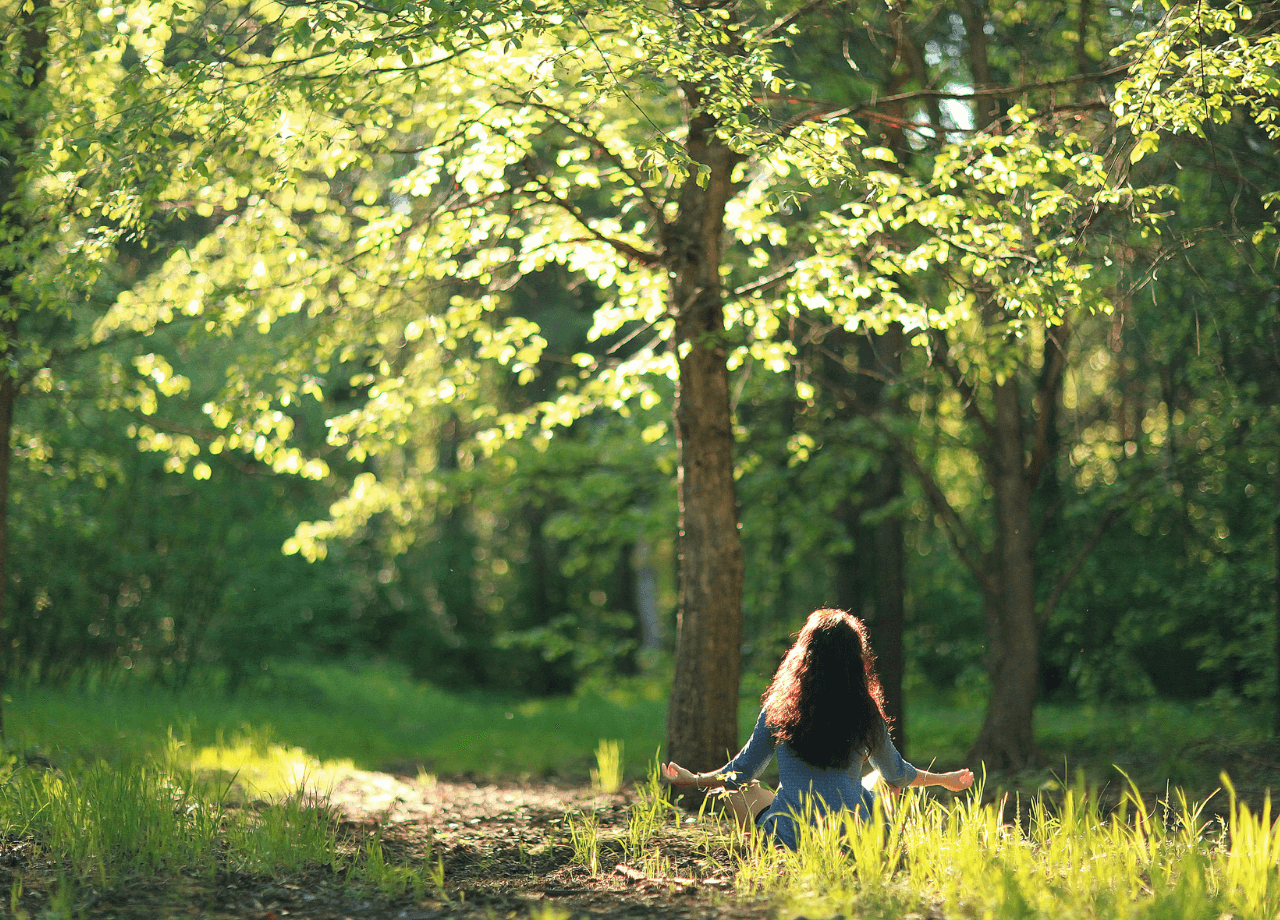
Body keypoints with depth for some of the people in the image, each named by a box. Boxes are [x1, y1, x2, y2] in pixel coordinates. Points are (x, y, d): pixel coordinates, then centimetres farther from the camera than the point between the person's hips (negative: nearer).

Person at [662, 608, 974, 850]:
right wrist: (945, 780, 36)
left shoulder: (778, 710, -4)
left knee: (735, 789, 25)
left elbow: (741, 772, 8)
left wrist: (691, 780, 28)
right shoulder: (867, 714, -1)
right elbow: (896, 774, 16)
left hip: (790, 837, -2)